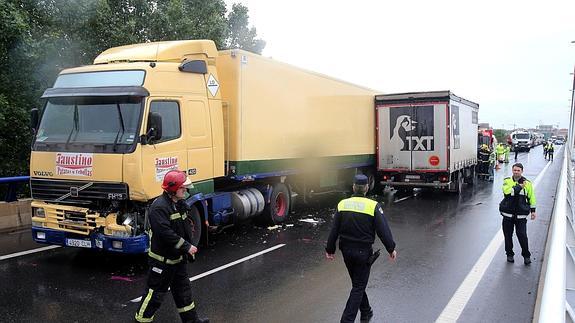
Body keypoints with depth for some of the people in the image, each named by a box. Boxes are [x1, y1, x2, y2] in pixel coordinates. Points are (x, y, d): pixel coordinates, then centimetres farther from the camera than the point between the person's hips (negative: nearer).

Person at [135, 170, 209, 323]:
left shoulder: (180, 204, 5)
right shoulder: (159, 207, -24)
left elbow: (186, 226, 14)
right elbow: (165, 233, -30)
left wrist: (189, 245, 3)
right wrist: (187, 247, -24)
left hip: (178, 257, 9)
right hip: (162, 259, -9)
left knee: (183, 288, 19)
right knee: (156, 291, 3)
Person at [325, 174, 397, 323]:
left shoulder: (342, 204, -2)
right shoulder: (373, 206, -12)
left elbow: (334, 230, 0)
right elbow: (383, 230, -12)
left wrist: (330, 250, 8)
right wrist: (391, 249, -1)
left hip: (346, 251, 4)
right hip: (363, 252, -4)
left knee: (358, 283, 21)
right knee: (359, 286, 5)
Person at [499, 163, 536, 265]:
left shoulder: (527, 183, 4)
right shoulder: (507, 181, 1)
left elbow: (531, 197, 12)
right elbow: (507, 192, -18)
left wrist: (533, 211, 10)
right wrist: (520, 186, -15)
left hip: (521, 215, -1)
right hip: (508, 214, 1)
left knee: (522, 235, -5)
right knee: (508, 235, 7)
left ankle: (526, 255, 13)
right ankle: (509, 254, 24)